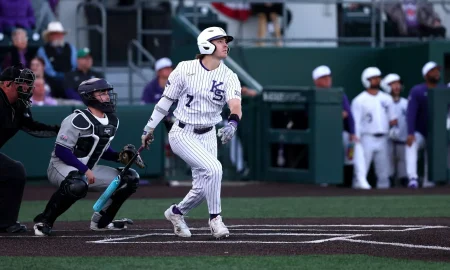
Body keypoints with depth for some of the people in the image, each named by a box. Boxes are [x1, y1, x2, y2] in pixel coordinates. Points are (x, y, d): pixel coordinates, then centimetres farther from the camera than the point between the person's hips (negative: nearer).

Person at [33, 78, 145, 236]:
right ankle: (44, 221, -25)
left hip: (88, 170, 9)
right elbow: (61, 151, -21)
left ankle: (101, 221, 14)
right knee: (78, 185, -43)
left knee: (130, 179, 5)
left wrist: (119, 156, -1)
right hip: (62, 167, -9)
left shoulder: (112, 122, 7)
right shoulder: (78, 120, -20)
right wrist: (84, 170, -25)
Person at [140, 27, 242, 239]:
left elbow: (235, 106, -22)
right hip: (182, 134, -4)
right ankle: (215, 218, -9)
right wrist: (149, 128, 4)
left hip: (208, 136, 4)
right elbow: (167, 99, -1)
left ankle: (176, 213, 35)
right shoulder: (185, 69, -10)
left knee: (202, 188, 5)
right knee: (213, 168, -24)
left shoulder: (229, 77, -5)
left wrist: (232, 123, -44)